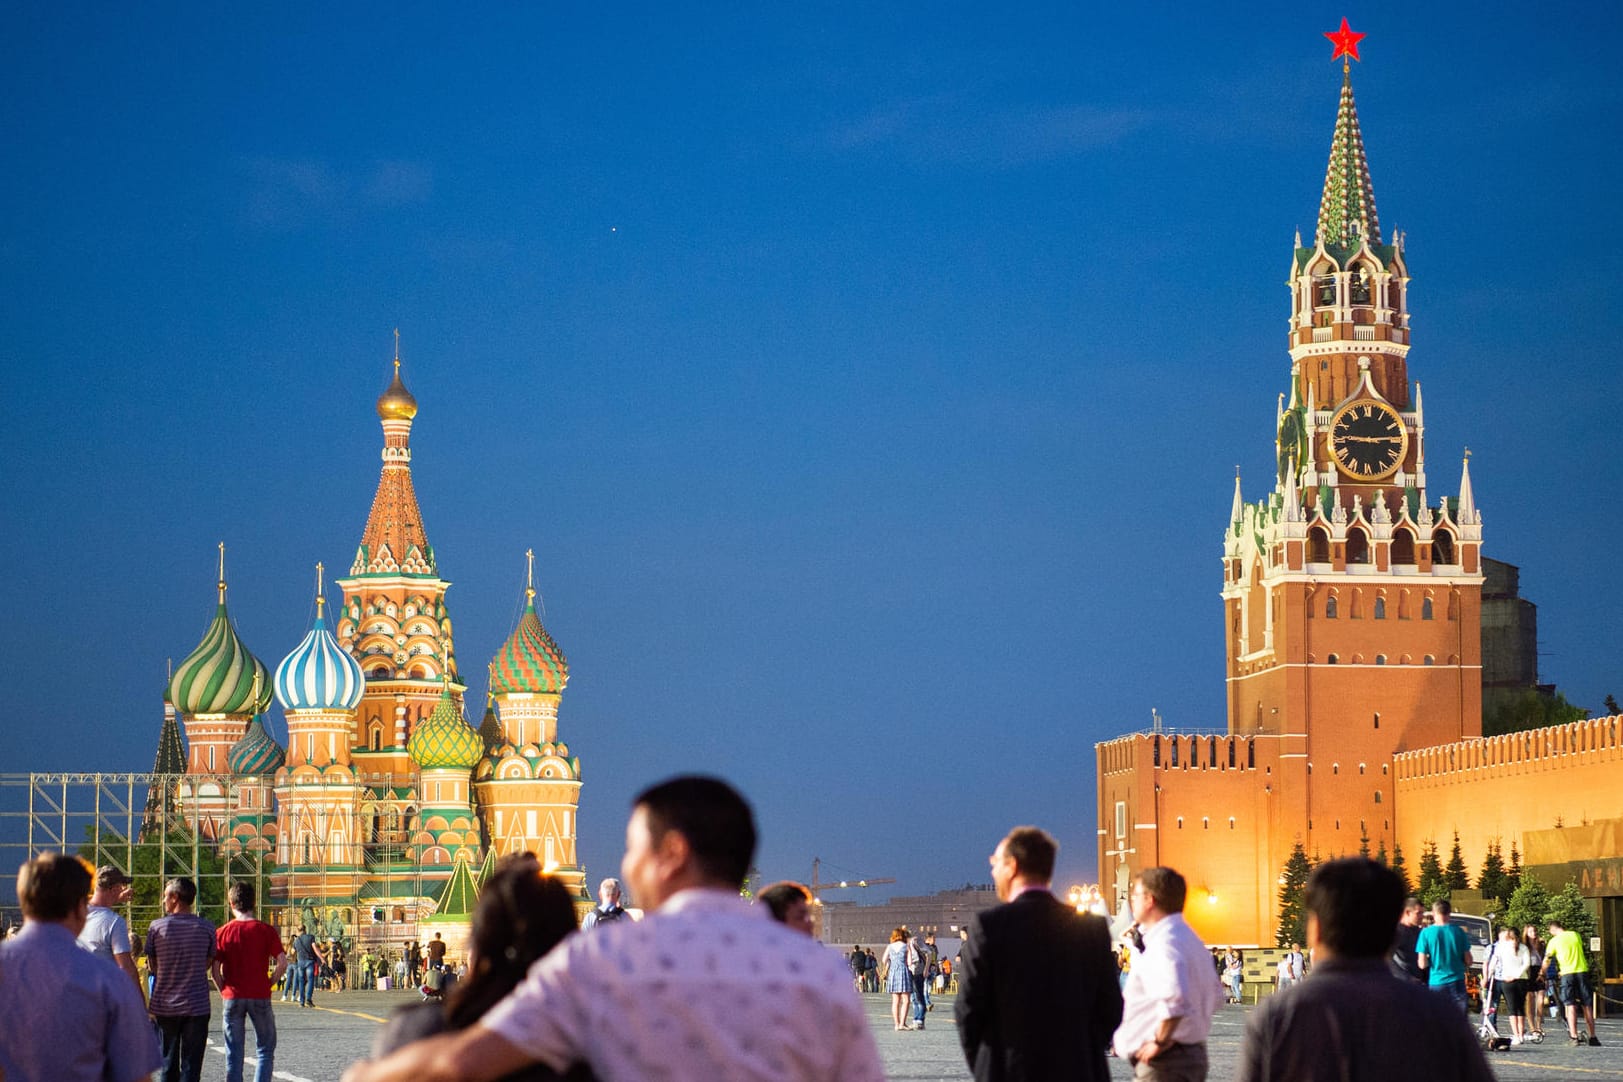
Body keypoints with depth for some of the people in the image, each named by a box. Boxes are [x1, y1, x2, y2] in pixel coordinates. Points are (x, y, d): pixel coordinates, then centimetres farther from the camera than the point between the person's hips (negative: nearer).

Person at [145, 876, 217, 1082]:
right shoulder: (206, 927, -3)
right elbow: (208, 963, 6)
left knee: (168, 1065, 11)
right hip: (196, 1007, 0)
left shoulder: (157, 926, -5)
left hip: (165, 1005, 1)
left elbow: (152, 966, 3)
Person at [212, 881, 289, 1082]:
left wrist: (224, 990, 8)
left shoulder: (222, 932, -1)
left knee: (233, 1052, 8)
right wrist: (268, 984, 3)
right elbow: (282, 963, -10)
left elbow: (215, 970, -5)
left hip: (232, 997, 1)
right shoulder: (266, 930, -4)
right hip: (260, 996, -1)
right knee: (265, 1050, 8)